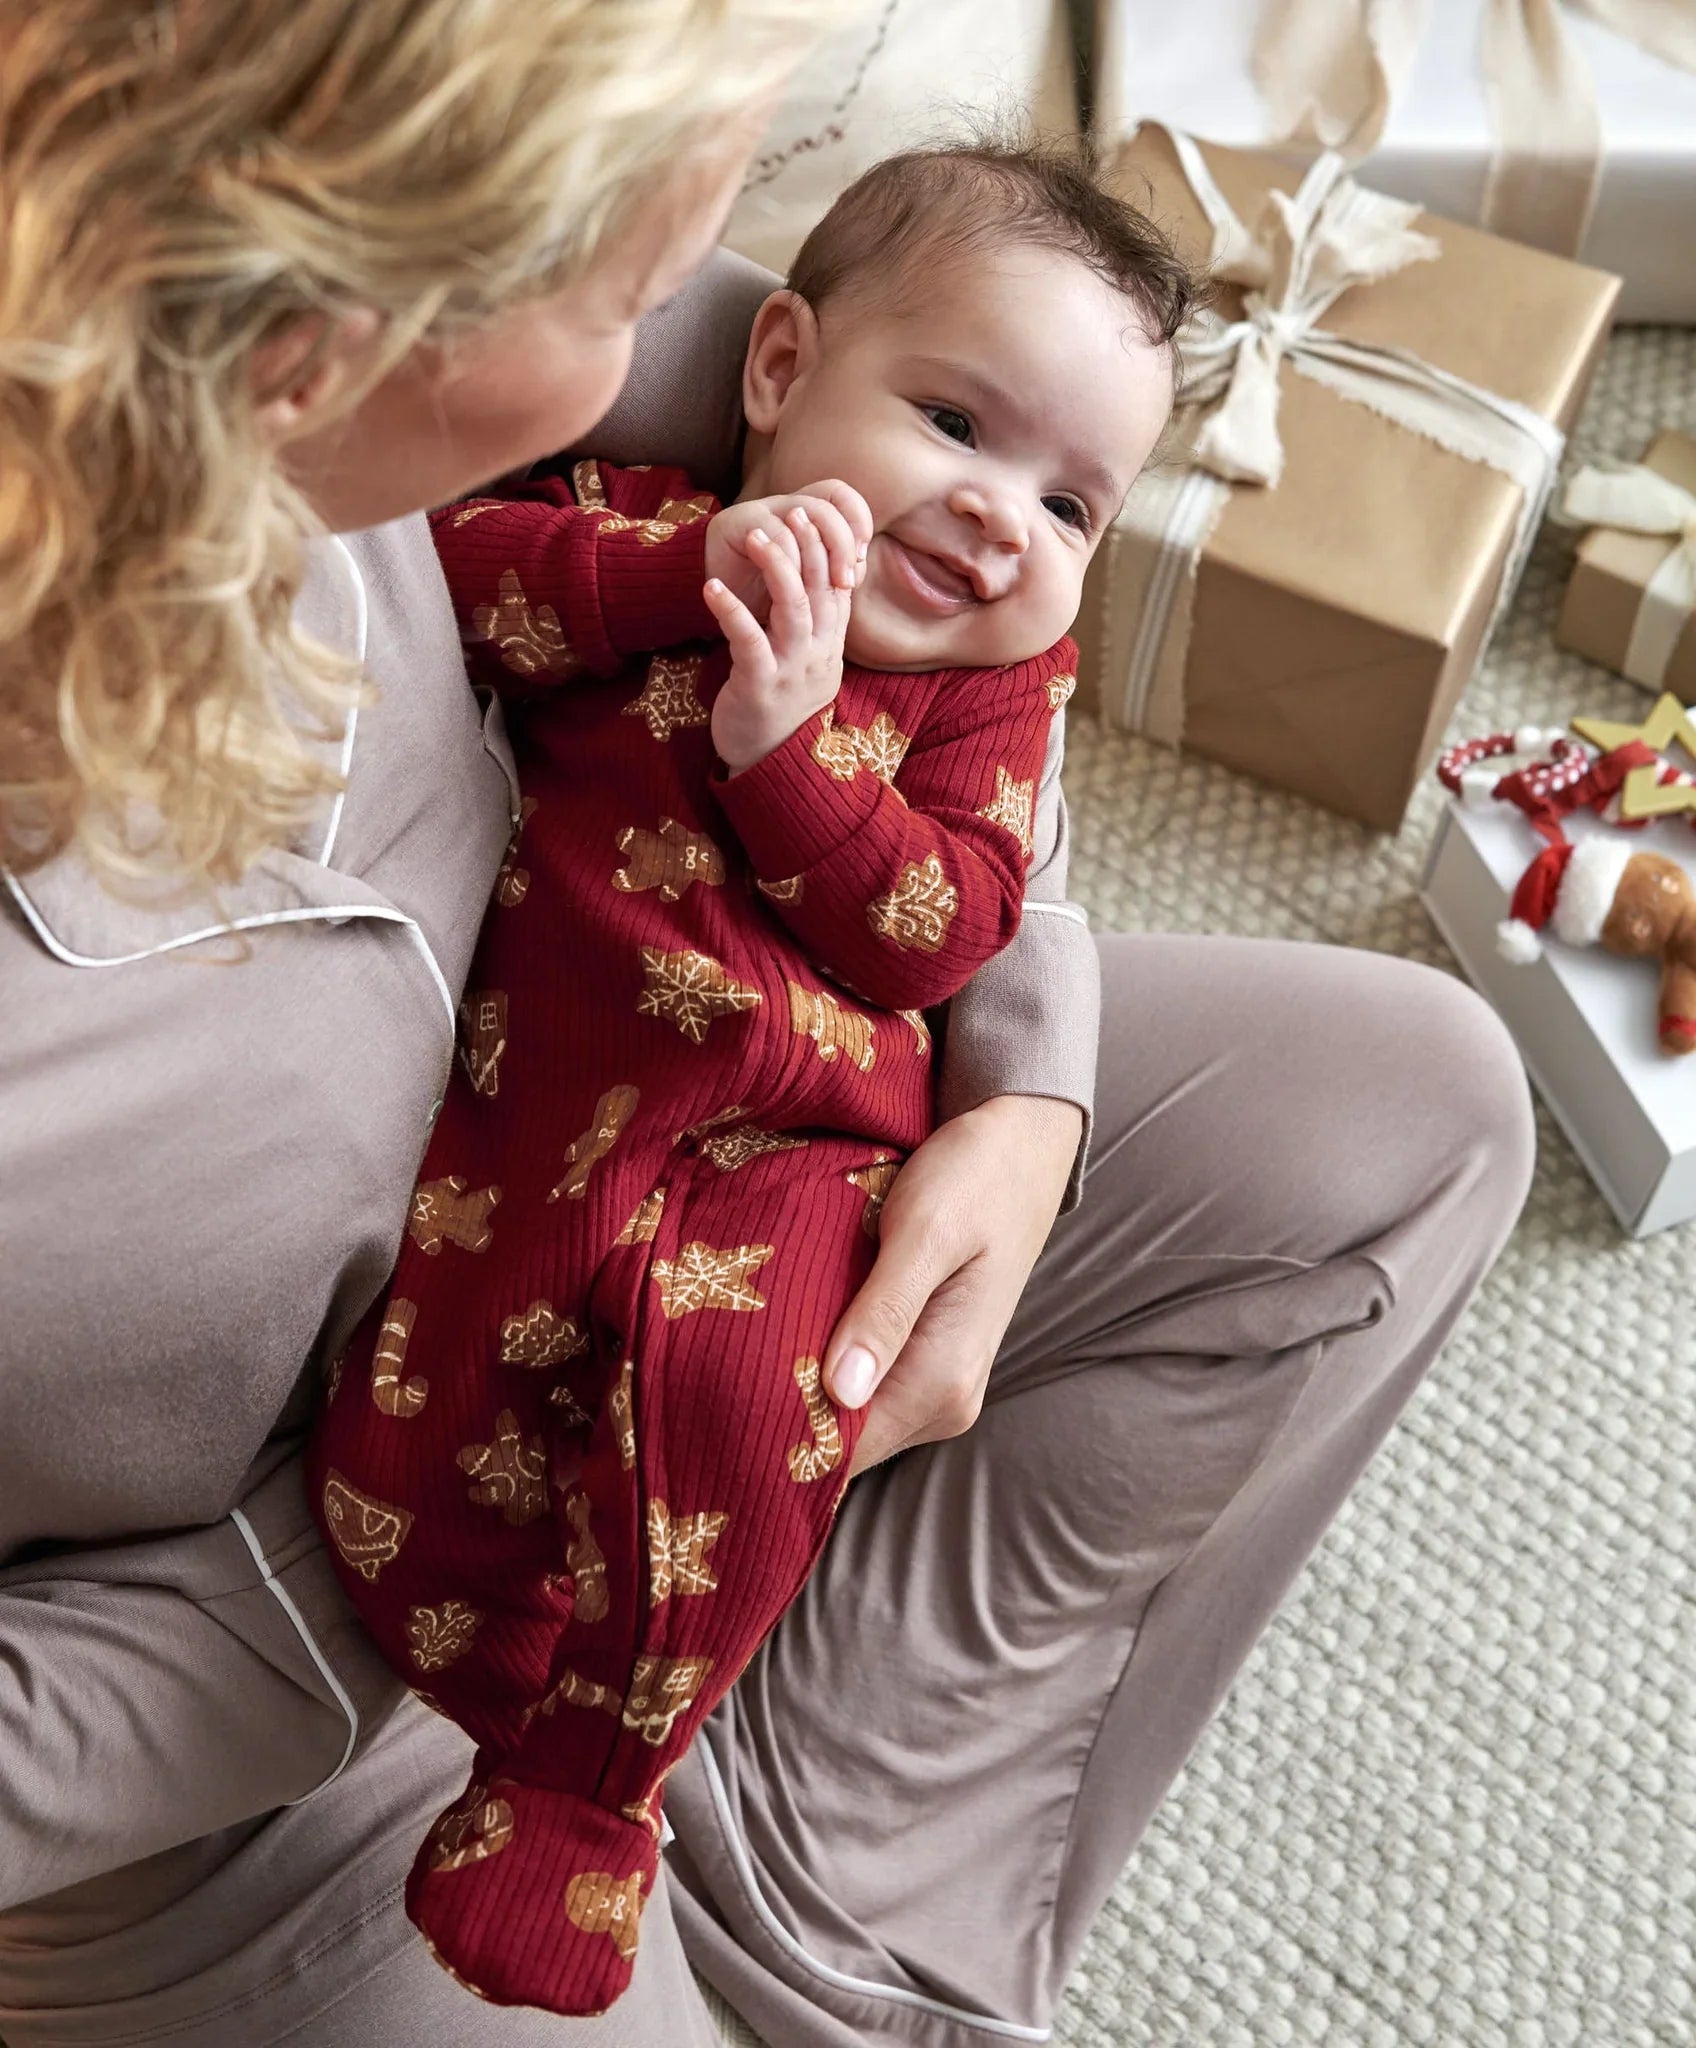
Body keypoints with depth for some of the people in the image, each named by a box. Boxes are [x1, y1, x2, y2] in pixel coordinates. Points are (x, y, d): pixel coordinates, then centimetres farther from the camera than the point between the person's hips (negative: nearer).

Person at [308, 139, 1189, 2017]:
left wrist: (791, 741, -15)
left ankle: (585, 1784, -9)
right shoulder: (640, 524, 12)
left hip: (787, 1148, -1)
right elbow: (446, 576, -6)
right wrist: (694, 569, -15)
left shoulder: (992, 679, 12)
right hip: (526, 1121, 2)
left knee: (734, 1393, -30)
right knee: (396, 1456, -11)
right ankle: (555, 1705, 17)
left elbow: (942, 929, -2)